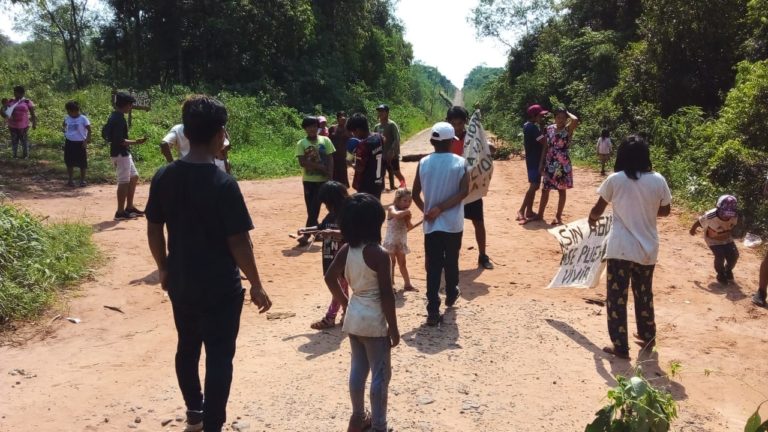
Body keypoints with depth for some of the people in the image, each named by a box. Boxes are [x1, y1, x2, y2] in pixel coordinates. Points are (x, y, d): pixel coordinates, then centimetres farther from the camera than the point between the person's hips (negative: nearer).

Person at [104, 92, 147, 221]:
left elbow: (104, 133, 19)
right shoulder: (119, 119, -20)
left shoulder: (114, 116, 12)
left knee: (134, 177, 17)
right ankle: (120, 212, 1)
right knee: (124, 182, -5)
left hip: (124, 153, 11)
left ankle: (129, 207, 23)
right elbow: (119, 140, -26)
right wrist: (135, 142, -24)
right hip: (120, 154, -11)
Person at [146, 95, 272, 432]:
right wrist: (256, 286, -7)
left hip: (181, 283, 7)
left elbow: (153, 230, 5)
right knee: (219, 357, 6)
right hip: (220, 287, -6)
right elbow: (238, 243, -18)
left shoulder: (164, 177, -4)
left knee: (187, 348, 22)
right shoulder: (223, 184, -21)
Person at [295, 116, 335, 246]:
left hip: (323, 180, -1)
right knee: (311, 209, 5)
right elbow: (302, 162, -11)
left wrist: (330, 177, -10)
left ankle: (307, 235, 1)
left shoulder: (325, 141, 2)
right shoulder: (301, 144, -2)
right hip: (309, 180, 1)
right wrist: (320, 167, -16)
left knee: (314, 208, -3)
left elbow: (330, 161, 0)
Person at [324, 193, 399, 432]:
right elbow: (386, 295, -18)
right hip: (374, 322, -7)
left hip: (353, 319, 7)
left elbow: (330, 278, 6)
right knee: (380, 374, 6)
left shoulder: (346, 250, -1)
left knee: (358, 369, 19)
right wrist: (394, 328, -10)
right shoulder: (379, 254, -20)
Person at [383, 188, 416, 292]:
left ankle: (407, 284, 20)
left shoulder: (405, 213, 4)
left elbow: (409, 227, 3)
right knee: (392, 263, 0)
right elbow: (397, 215, -39)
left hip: (401, 242, 6)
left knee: (402, 263, 14)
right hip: (391, 241, -6)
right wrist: (407, 211, -27)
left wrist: (408, 218, -12)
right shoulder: (391, 209, -15)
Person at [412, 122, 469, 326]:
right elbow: (464, 191, -15)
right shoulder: (461, 163, -5)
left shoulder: (423, 163, -3)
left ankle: (433, 311, -4)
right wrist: (441, 208, -14)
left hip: (431, 225, 0)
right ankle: (451, 295, 43)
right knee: (451, 261, 21)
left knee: (433, 267, 2)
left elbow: (415, 194, -1)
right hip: (453, 223, 0)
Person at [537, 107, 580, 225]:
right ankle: (540, 214, 23)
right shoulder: (549, 129, 5)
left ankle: (558, 216, 14)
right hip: (549, 164, 4)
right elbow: (545, 147, 9)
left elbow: (575, 120, -30)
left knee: (561, 191, 5)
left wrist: (567, 113, -10)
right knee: (545, 189, 10)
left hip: (562, 165, -4)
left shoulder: (568, 129, -7)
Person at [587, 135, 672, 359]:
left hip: (620, 249, -3)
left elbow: (598, 209, 5)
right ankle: (647, 336, 38)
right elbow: (665, 210, 12)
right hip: (647, 249, 4)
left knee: (617, 298, 6)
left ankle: (620, 347, 10)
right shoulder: (658, 180, -2)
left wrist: (592, 219, 27)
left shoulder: (615, 180, -8)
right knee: (644, 294, 22)